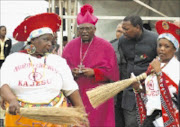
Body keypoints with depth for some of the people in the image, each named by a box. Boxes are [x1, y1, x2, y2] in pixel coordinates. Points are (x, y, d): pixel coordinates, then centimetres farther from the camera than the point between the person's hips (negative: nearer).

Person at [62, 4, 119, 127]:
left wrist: (93, 72, -15)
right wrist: (71, 71, -10)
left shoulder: (105, 46, 0)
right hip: (75, 94, 3)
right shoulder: (70, 46, 10)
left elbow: (112, 70, -3)